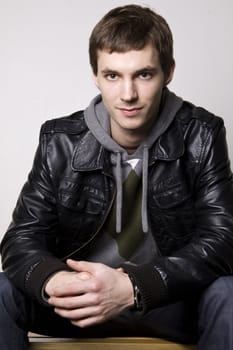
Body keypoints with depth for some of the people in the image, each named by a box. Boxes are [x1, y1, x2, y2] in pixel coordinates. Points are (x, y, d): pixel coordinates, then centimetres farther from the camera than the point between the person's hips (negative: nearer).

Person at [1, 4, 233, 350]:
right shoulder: (60, 141, -6)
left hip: (174, 299, -1)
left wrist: (133, 287, -35)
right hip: (84, 297, 2)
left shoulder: (200, 136, -10)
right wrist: (54, 281, -34)